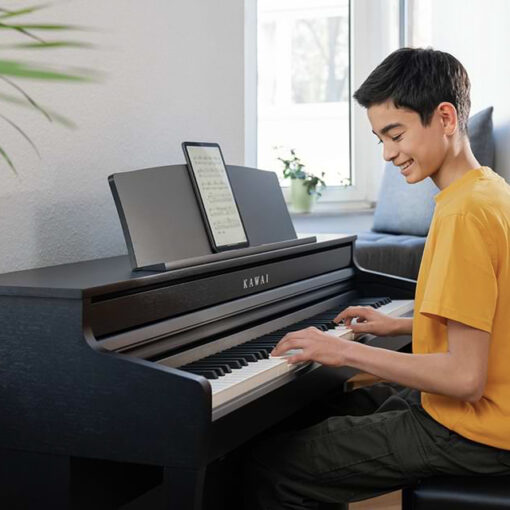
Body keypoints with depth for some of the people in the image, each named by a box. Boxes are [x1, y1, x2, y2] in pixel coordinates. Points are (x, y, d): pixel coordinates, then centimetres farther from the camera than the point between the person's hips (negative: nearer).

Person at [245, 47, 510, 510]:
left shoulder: (465, 213, -24)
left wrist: (347, 351, -20)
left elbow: (465, 376, -27)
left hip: (468, 436, -10)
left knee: (272, 468, -11)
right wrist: (399, 326, 16)